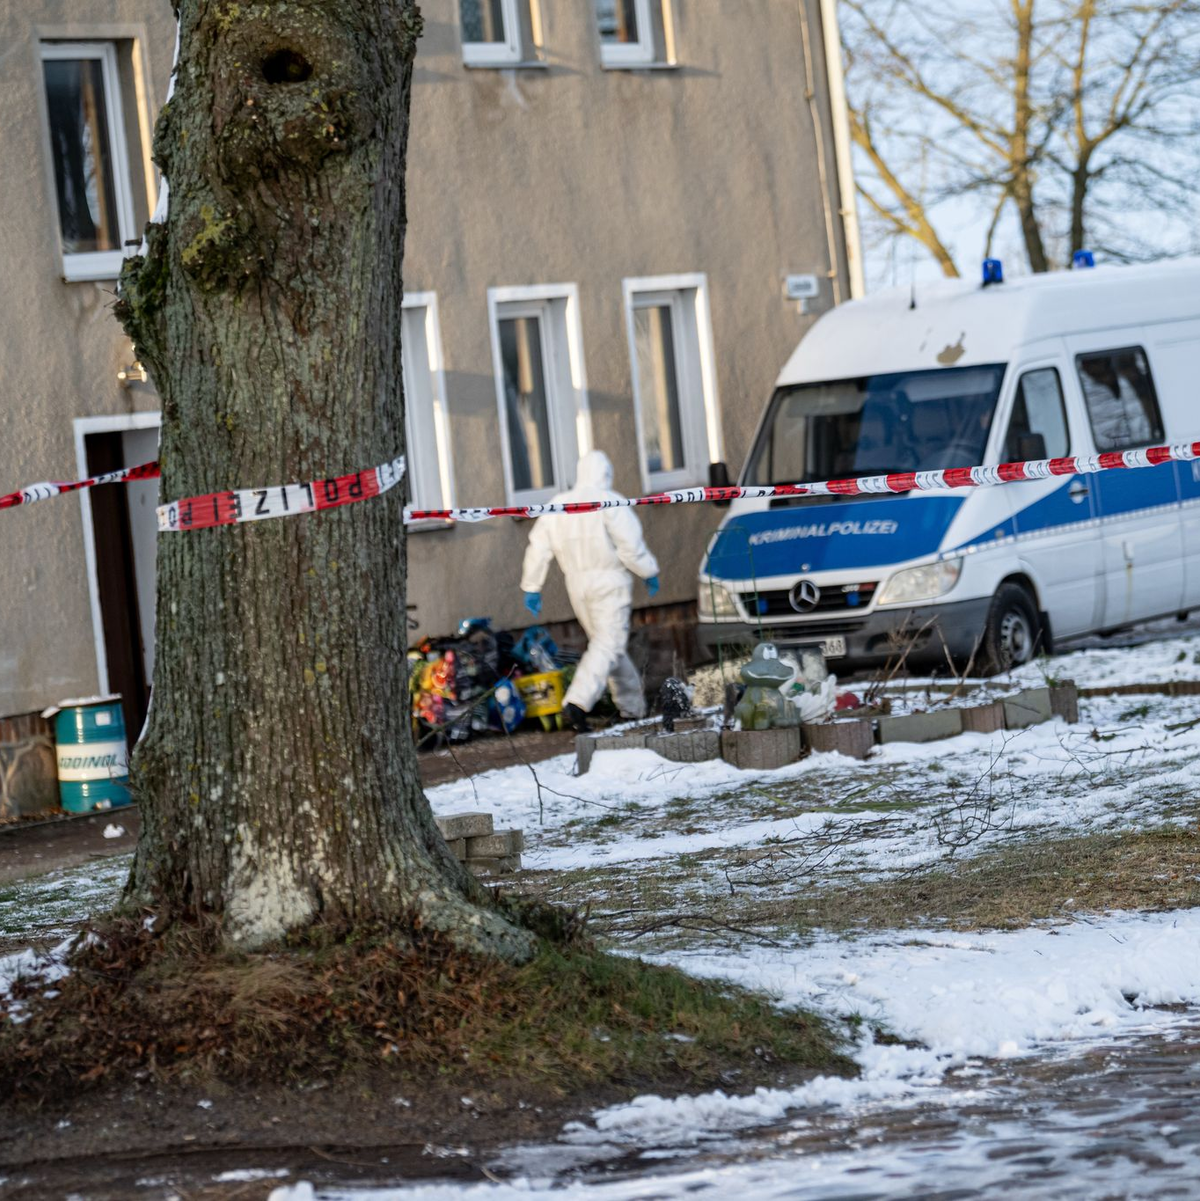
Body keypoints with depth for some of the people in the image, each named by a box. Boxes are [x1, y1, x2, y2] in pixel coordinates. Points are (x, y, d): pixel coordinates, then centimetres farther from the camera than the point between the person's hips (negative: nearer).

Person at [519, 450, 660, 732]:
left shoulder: (557, 505, 8)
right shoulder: (610, 503, -11)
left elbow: (538, 547, 7)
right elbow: (631, 546, -14)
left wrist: (532, 587, 12)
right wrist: (649, 572, 1)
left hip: (577, 585, 6)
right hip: (610, 584, -6)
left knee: (608, 644, 17)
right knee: (608, 645, -10)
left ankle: (633, 706, 23)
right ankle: (577, 702, -27)